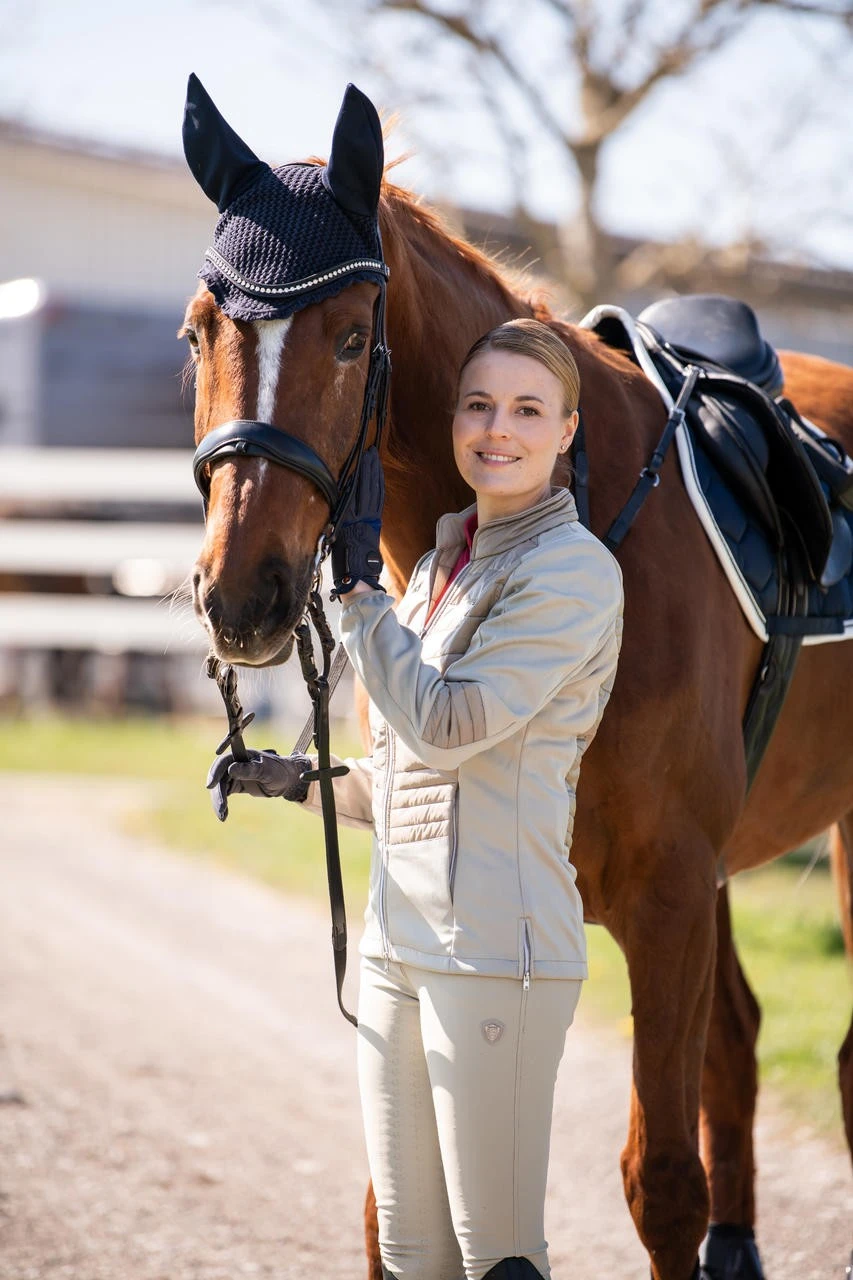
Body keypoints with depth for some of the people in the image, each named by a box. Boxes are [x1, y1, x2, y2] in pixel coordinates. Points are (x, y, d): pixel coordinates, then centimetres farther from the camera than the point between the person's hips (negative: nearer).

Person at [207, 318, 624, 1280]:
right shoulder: (444, 563, 17)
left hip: (496, 948, -9)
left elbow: (446, 722, -18)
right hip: (400, 942, 9)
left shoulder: (574, 571, -10)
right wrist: (298, 779, 14)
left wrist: (355, 581, -11)